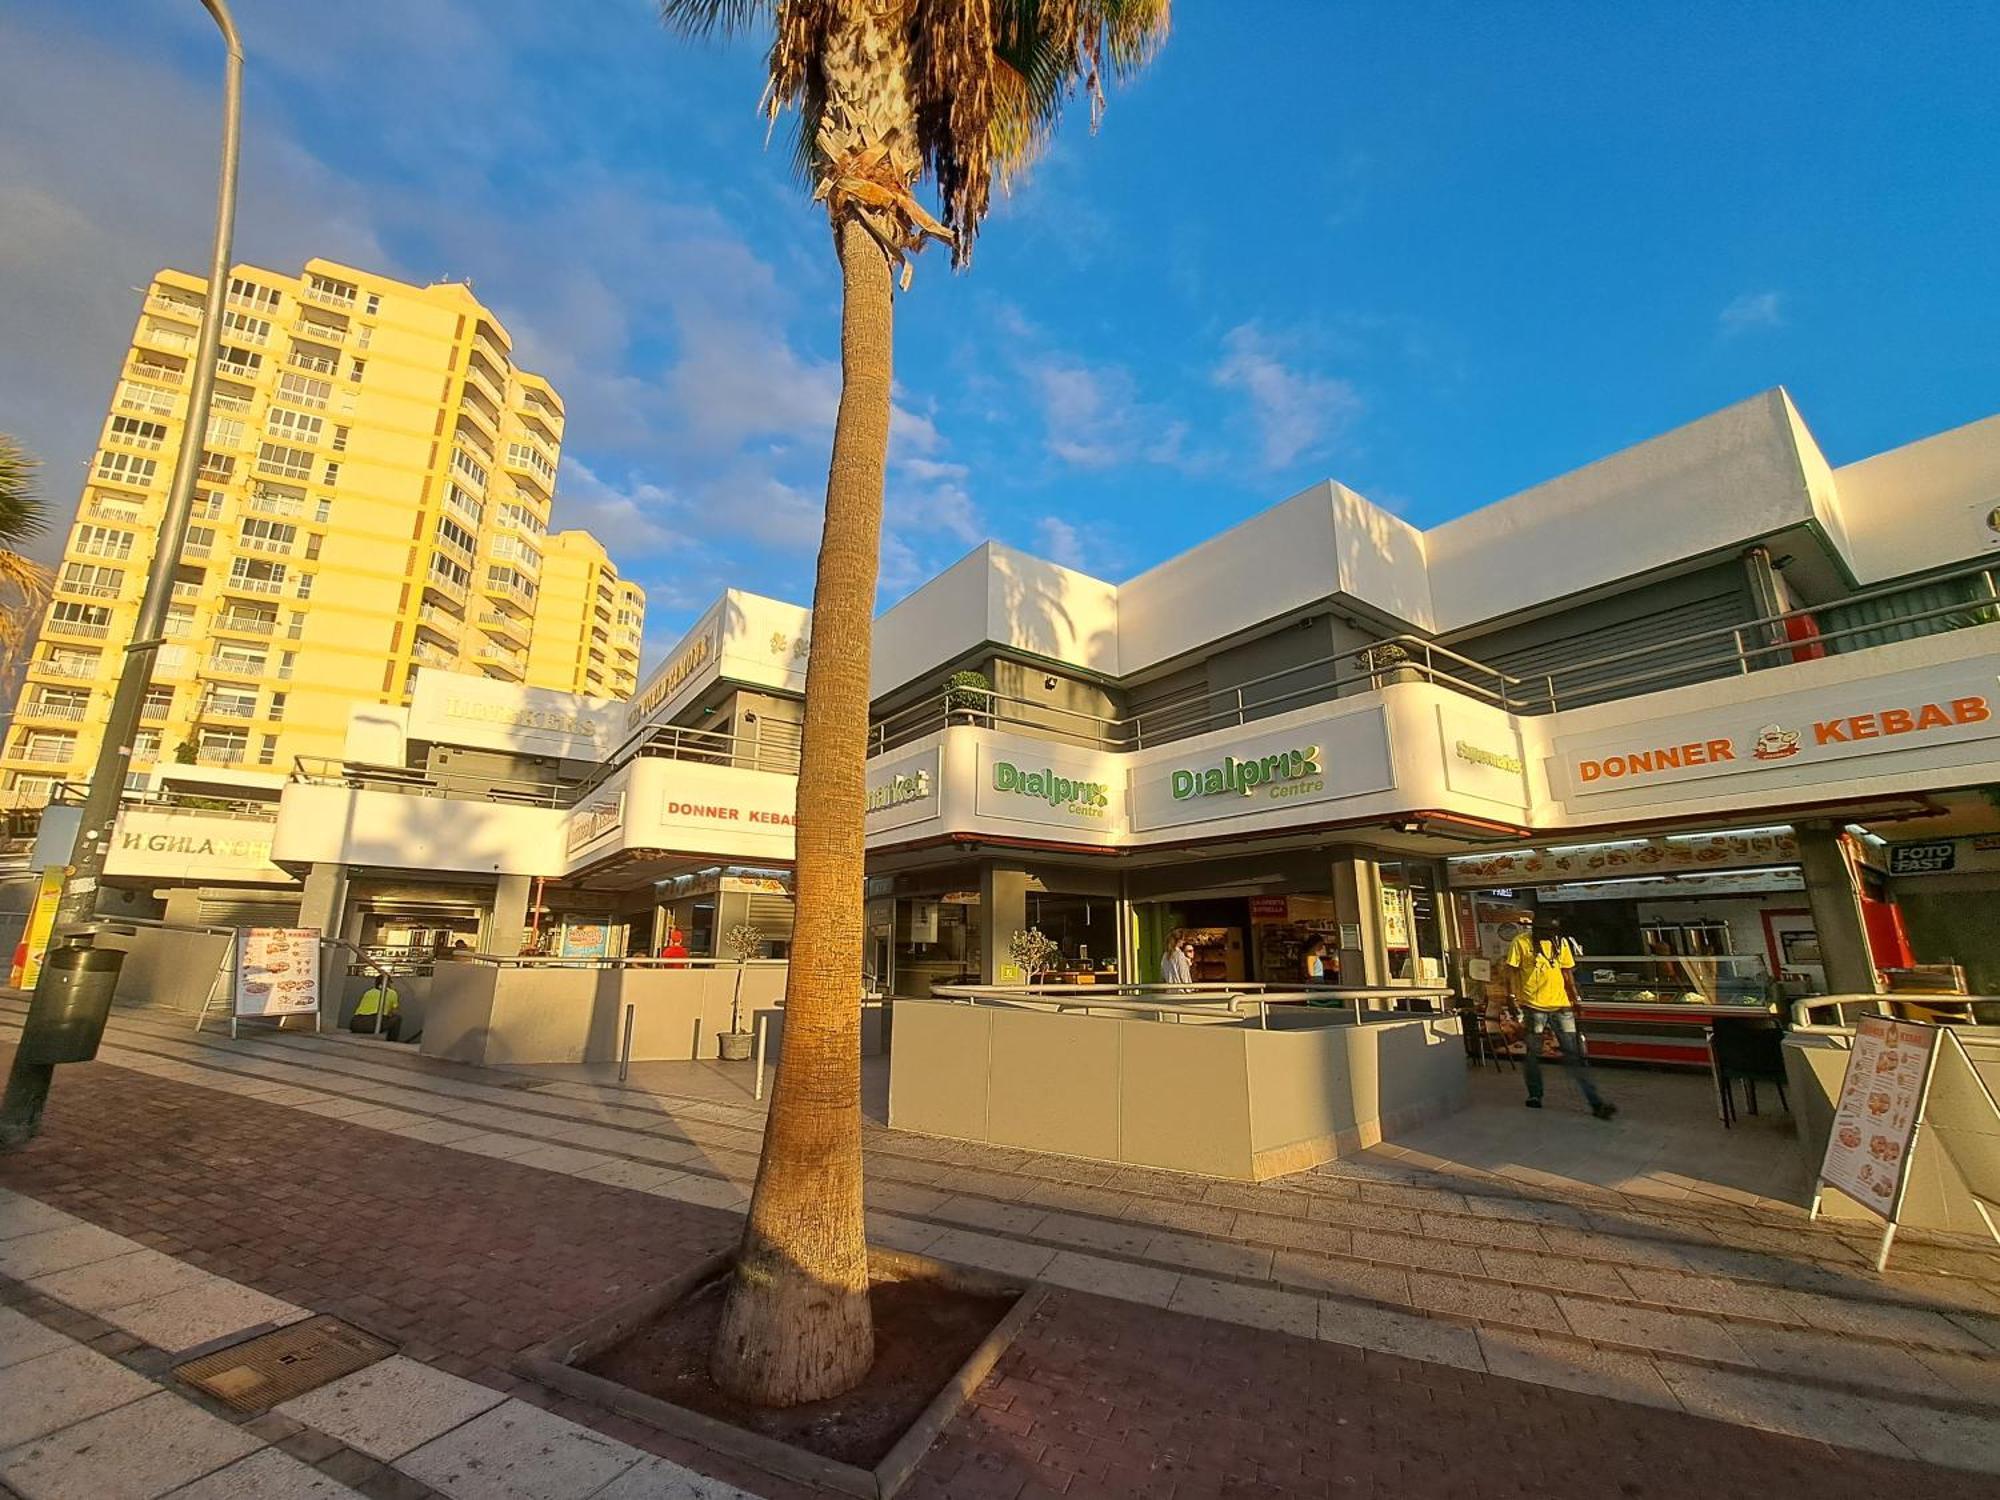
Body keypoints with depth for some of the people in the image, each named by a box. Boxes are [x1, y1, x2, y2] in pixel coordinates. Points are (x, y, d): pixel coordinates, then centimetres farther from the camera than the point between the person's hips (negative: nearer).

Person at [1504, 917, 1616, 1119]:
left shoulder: (1561, 942, 8)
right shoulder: (1521, 943, -7)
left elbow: (1567, 973, 15)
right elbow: (1511, 974, -6)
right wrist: (1514, 1001, -12)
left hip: (1560, 1006, 3)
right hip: (1533, 1007, -3)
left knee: (1575, 1054, 1)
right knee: (1532, 1053, 7)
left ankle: (1596, 1102, 3)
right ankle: (1534, 1096, 22)